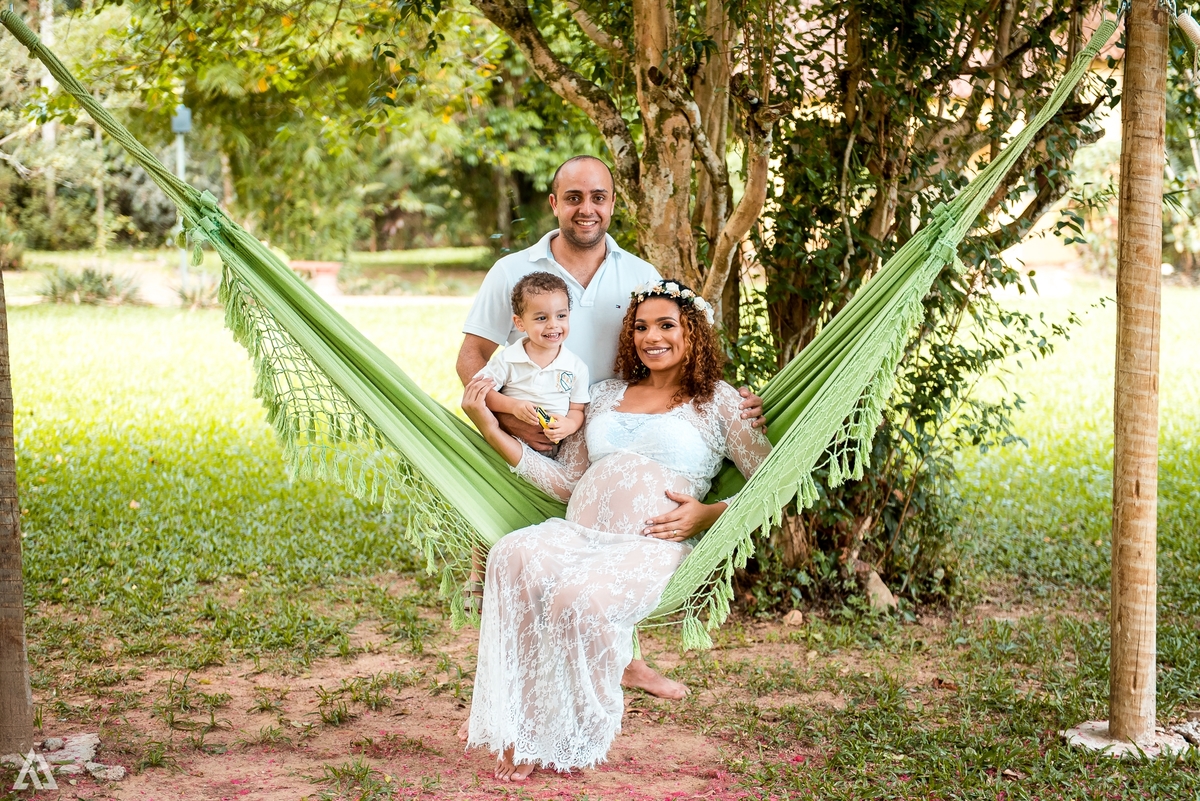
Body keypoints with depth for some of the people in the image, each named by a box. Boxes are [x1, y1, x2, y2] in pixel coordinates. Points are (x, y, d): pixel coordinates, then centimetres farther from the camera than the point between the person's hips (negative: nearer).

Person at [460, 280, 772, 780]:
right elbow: (566, 481, 21)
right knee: (512, 558, -32)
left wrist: (708, 514, -7)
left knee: (578, 598, -37)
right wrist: (492, 430, 15)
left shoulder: (717, 402, 12)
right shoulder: (607, 394, 26)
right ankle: (523, 733, -26)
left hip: (651, 547, -4)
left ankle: (577, 737, -14)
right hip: (576, 533, 4)